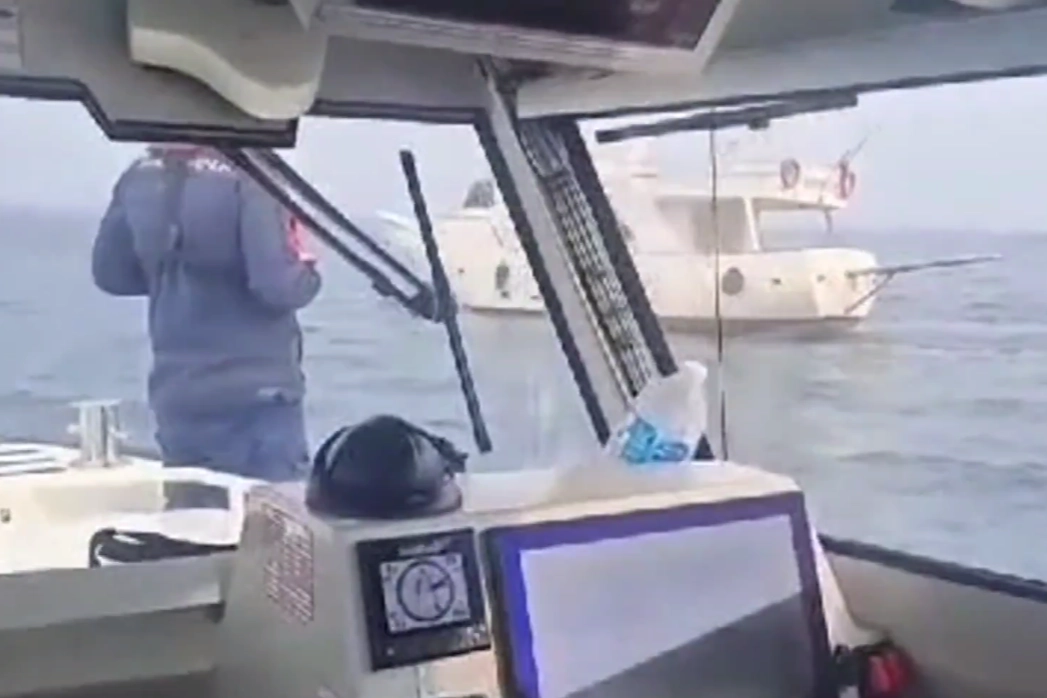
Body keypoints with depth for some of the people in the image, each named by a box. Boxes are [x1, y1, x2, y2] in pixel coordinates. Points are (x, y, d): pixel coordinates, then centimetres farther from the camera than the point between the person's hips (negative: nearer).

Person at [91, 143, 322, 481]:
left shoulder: (138, 180, 3)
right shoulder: (244, 177, -17)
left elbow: (109, 273, 12)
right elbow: (278, 287, -22)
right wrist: (306, 266, -1)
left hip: (177, 395, 6)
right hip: (256, 394, -6)